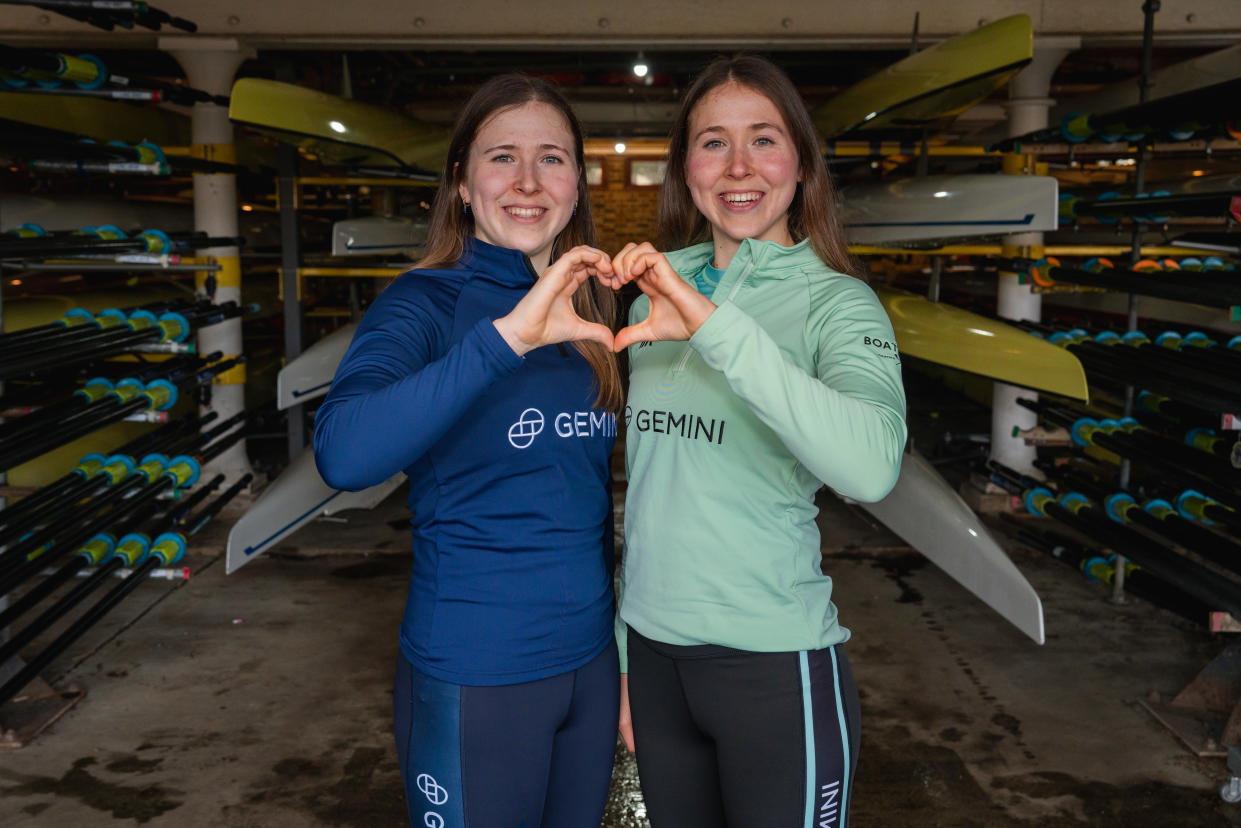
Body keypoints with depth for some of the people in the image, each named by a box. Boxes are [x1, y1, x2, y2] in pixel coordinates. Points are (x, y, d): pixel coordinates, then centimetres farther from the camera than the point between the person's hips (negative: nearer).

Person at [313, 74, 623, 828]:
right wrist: (506, 335, -38)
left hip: (592, 659, 6)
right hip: (475, 676, -5)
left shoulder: (589, 312, 4)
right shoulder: (427, 302, -12)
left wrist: (629, 652, 13)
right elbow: (343, 454, -31)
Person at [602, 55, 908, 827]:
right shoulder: (659, 288, 4)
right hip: (653, 650, 5)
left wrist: (714, 324, -35)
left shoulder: (836, 300, -10)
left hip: (775, 662, -4)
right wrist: (623, 649, 12)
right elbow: (646, 481, 10)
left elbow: (872, 466, -31)